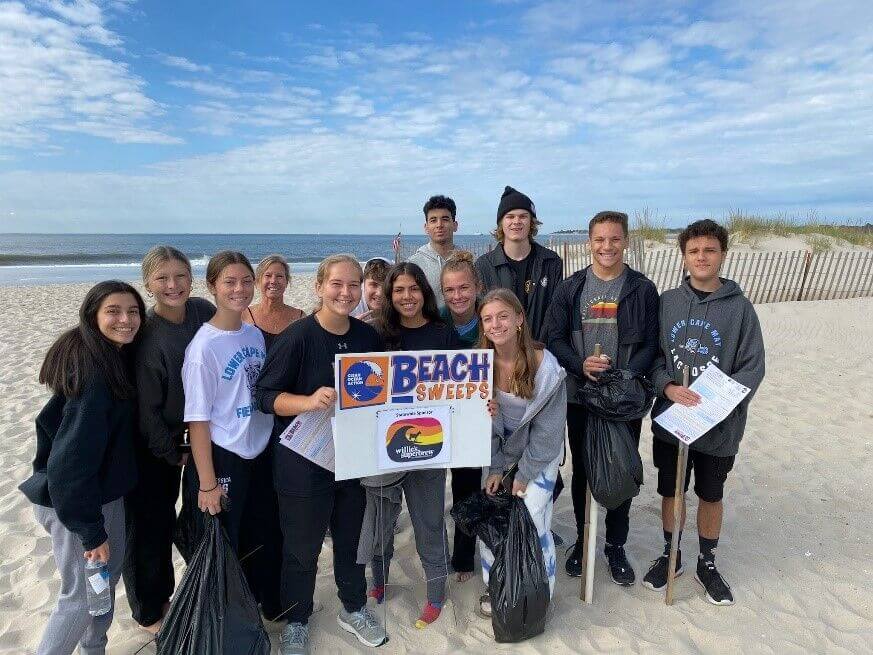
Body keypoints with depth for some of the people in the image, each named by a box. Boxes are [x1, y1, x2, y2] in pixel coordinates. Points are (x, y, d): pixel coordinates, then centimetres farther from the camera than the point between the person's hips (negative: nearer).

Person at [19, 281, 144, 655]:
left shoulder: (115, 358, -1)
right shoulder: (93, 374, -28)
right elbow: (71, 462, -28)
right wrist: (91, 530, -22)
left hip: (102, 490, 9)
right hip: (76, 501, -9)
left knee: (109, 571, 24)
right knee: (82, 594, 7)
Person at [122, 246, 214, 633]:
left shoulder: (203, 312, -10)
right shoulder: (147, 336, -25)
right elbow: (146, 406, -19)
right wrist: (172, 453, -9)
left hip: (174, 436, 6)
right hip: (144, 446, -6)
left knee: (165, 517, 21)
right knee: (145, 525, 9)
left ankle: (163, 594, 43)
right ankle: (147, 612, 31)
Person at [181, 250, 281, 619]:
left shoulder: (255, 334, 2)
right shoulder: (204, 346, -17)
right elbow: (197, 420, -16)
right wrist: (207, 484, -14)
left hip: (260, 455, 6)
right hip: (223, 461, -6)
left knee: (266, 537, 21)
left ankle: (269, 605, 44)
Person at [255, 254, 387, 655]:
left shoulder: (369, 337, -1)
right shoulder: (298, 336, -16)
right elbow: (266, 396, -15)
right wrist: (309, 402, -31)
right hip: (304, 461, -4)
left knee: (352, 538, 21)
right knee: (302, 547, 14)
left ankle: (354, 608, 45)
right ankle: (295, 622, 39)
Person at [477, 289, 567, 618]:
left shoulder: (545, 366, -23)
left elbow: (548, 430, -16)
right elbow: (486, 422, -4)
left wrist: (524, 474, -10)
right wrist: (495, 468, -6)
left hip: (539, 455, -3)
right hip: (500, 452, 4)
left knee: (533, 521, -6)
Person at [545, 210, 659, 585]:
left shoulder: (642, 289, -1)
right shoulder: (571, 288, 1)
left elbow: (651, 344, -2)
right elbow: (554, 338, 0)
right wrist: (581, 365, -17)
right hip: (580, 396, 1)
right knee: (582, 472, 14)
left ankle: (615, 546, 30)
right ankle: (583, 539, 33)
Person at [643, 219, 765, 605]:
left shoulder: (739, 307, -6)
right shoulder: (666, 302, -1)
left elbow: (753, 367, -6)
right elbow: (650, 354, 1)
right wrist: (667, 386, -17)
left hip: (720, 426, -1)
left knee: (711, 495, 17)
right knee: (671, 491, 15)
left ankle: (707, 563, 38)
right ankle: (671, 556, 38)